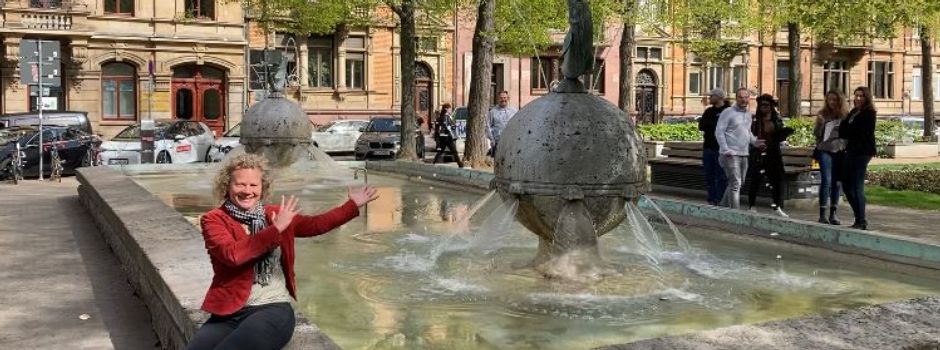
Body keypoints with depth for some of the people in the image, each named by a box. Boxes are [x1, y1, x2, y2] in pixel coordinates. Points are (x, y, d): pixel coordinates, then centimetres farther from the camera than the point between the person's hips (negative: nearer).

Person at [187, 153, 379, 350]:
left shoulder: (274, 215, 15)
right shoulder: (214, 219, 2)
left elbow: (315, 224, 17)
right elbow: (232, 254, -15)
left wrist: (353, 205, 14)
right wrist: (275, 229, -15)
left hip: (274, 309, 1)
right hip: (230, 312, 0)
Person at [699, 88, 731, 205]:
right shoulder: (709, 111, 15)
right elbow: (701, 126, 5)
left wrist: (707, 124, -8)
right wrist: (713, 125, -11)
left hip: (720, 148, -7)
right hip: (708, 147, 7)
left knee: (721, 176, -3)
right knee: (709, 175, 9)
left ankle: (720, 200, 0)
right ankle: (712, 199, 16)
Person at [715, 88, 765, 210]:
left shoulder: (748, 114, 15)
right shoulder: (728, 113, -8)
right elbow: (719, 132, -11)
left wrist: (755, 141, 6)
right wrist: (726, 150, -18)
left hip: (744, 154, 8)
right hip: (731, 154, -8)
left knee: (739, 183, 14)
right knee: (735, 183, -12)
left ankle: (724, 206, 27)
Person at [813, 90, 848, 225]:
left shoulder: (845, 115, 4)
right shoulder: (823, 114, 3)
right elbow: (816, 134, 1)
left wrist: (846, 150, -8)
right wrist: (819, 123, -16)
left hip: (840, 151, 2)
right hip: (825, 151, -2)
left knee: (837, 182, 5)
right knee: (826, 181, -9)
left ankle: (833, 213, 13)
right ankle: (822, 214, -9)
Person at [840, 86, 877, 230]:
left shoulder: (869, 113, -8)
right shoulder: (854, 112, 18)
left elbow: (859, 131, -16)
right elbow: (846, 129, 13)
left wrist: (844, 130, -2)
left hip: (862, 152, -9)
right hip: (851, 151, 9)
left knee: (857, 186, -10)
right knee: (847, 185, 9)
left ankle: (861, 222, -5)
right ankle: (859, 217, 19)